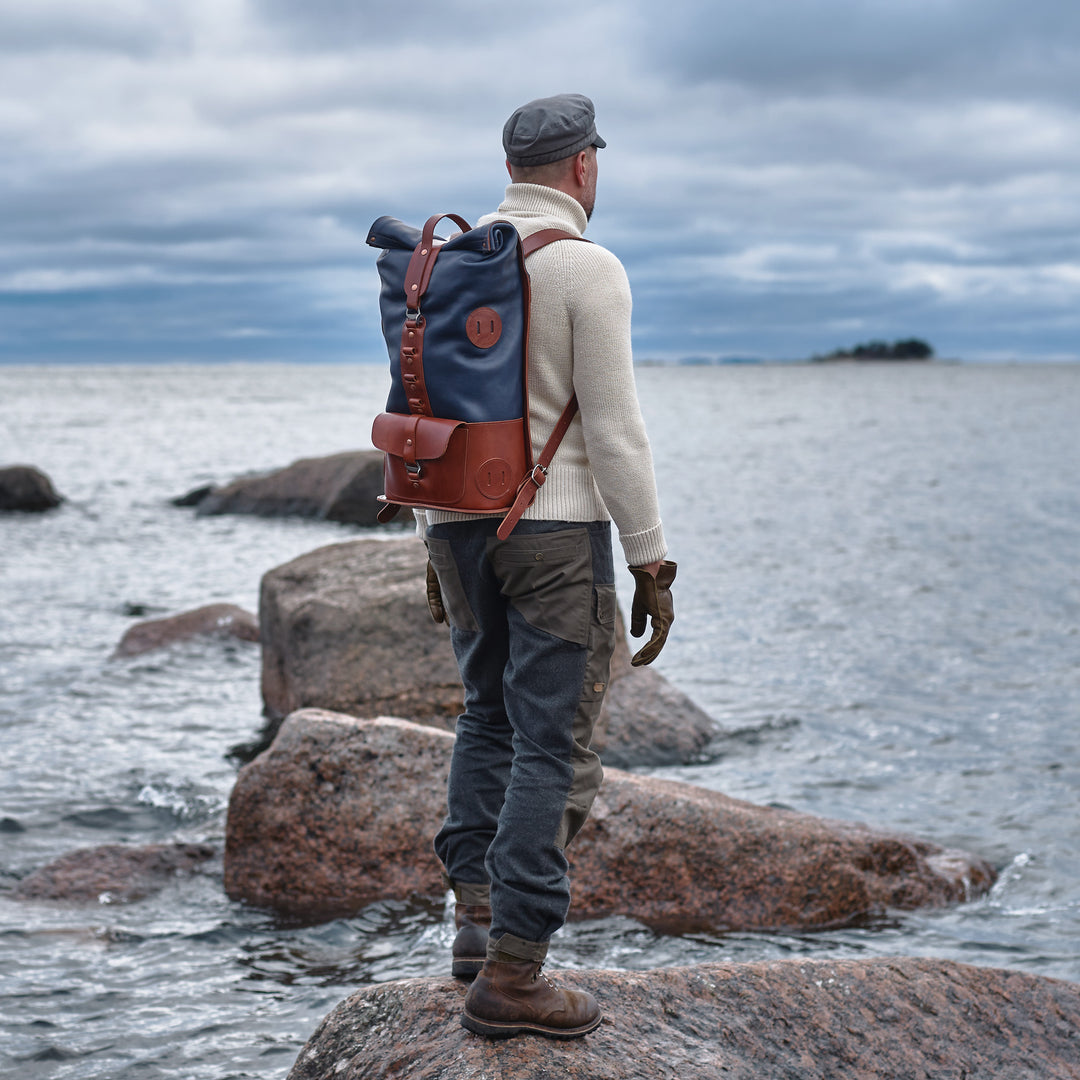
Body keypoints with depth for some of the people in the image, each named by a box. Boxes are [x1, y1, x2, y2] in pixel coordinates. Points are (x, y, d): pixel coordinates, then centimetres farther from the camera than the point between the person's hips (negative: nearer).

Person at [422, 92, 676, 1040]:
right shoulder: (589, 269, -12)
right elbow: (614, 427, -15)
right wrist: (652, 562, -10)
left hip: (461, 521, 7)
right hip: (557, 528, -7)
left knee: (491, 715, 22)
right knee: (553, 745, -3)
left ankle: (478, 915, 19)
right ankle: (509, 975, -3)